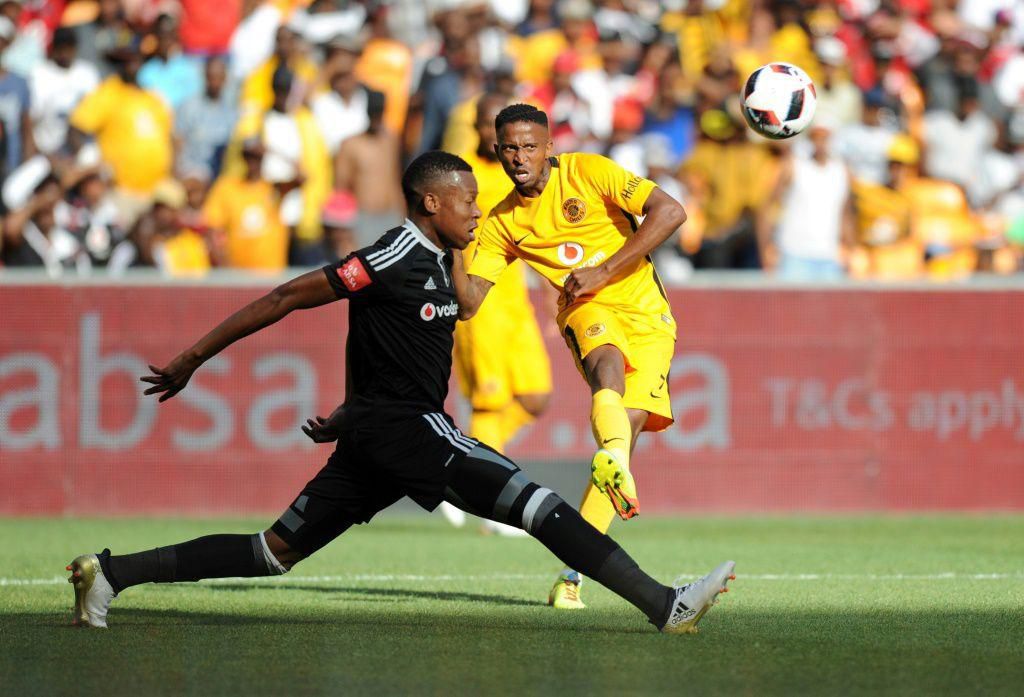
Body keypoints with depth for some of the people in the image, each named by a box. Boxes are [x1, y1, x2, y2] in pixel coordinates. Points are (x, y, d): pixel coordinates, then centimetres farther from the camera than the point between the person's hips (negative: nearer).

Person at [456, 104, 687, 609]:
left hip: (647, 314, -1)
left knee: (626, 429, -13)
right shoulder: (503, 223, 6)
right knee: (608, 361, -36)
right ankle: (614, 460, -67)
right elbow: (467, 304, 5)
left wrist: (604, 271, -14)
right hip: (586, 310, 1)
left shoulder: (587, 172, -5)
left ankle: (572, 572, -9)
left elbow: (669, 212, -12)